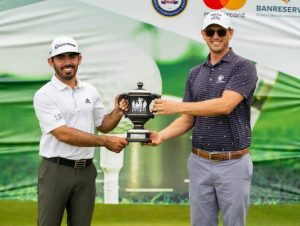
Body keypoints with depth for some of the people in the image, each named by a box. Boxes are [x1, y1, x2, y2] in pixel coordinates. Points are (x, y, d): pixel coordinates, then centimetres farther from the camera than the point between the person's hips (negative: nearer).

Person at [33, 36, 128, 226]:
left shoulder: (90, 91, 8)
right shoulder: (44, 95, -10)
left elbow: (103, 125, 18)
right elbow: (64, 134, -20)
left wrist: (117, 113, -5)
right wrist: (105, 141, -21)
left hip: (86, 170, 5)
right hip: (56, 170, -5)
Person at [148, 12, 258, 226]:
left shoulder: (243, 67, -8)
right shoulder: (195, 73, 11)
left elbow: (224, 105, -22)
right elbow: (188, 119, 11)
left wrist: (177, 106, -19)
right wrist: (162, 135, -8)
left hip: (233, 164, -5)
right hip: (199, 163, 5)